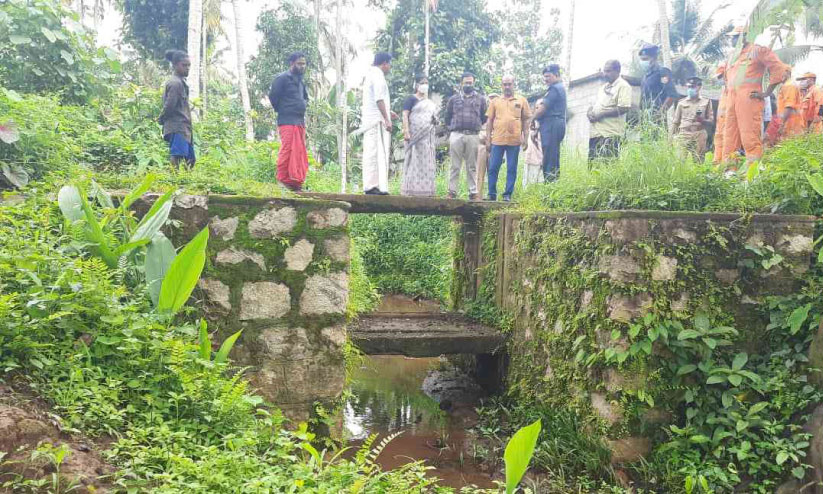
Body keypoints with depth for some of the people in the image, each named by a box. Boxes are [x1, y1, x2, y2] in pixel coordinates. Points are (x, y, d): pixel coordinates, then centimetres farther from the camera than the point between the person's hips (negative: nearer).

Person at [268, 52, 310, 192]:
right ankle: (284, 181, -10)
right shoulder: (282, 79, -3)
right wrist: (282, 111, 1)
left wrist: (303, 105, 16)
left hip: (300, 121, 8)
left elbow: (305, 98, 36)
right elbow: (273, 97, -7)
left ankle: (296, 181, 11)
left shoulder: (300, 81, 23)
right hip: (288, 122, -8)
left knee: (300, 153, 7)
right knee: (287, 151, -12)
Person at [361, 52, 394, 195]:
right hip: (377, 119, -10)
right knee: (378, 152, -11)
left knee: (370, 152, 8)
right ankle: (375, 186, -14)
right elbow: (379, 99, -18)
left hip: (369, 119, 10)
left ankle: (370, 185, 8)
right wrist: (387, 119, -19)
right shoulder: (378, 75, -8)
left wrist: (387, 112, 35)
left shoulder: (370, 75, 23)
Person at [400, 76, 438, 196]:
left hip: (428, 136, 7)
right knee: (414, 160, -9)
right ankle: (411, 190, -10)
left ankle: (425, 190, 6)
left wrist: (435, 121, 6)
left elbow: (434, 118, 31)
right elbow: (405, 115, -9)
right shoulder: (411, 99, 2)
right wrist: (406, 132, -21)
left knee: (427, 162, 4)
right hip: (415, 136, -7)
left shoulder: (431, 103, 22)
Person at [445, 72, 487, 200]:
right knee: (455, 166, -1)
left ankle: (473, 192, 4)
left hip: (473, 136, 0)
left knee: (472, 167, 3)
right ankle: (452, 191, 0)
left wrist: (477, 126, 9)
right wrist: (451, 129, 11)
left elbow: (484, 118, 15)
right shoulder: (453, 99, 13)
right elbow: (447, 117, 17)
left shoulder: (480, 99, 13)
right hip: (456, 135, 0)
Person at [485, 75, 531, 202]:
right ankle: (492, 194, 8)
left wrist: (525, 137, 0)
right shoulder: (495, 101, 12)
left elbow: (525, 120, 8)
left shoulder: (521, 100, 9)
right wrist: (488, 138, 5)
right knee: (493, 168, 0)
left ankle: (508, 195, 8)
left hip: (514, 140, -1)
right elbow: (490, 121, 12)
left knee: (512, 169, 2)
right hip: (497, 140, 1)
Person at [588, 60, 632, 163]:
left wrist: (601, 114, -15)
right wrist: (590, 111, 4)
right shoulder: (604, 87, 23)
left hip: (610, 135, -9)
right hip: (595, 132, 9)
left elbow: (624, 108, -16)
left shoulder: (623, 86, -4)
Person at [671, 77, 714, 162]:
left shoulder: (706, 102, 13)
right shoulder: (681, 102, 15)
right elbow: (675, 122, 14)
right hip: (684, 134, 1)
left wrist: (702, 120, -11)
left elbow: (711, 121, 10)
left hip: (699, 134, 0)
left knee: (698, 160, -7)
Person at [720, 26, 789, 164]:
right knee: (730, 136, 4)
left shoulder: (757, 50, 4)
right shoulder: (733, 55, 24)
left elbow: (779, 69, 0)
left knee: (749, 136, -14)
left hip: (748, 98, -7)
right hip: (731, 99, 7)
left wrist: (766, 93, -4)